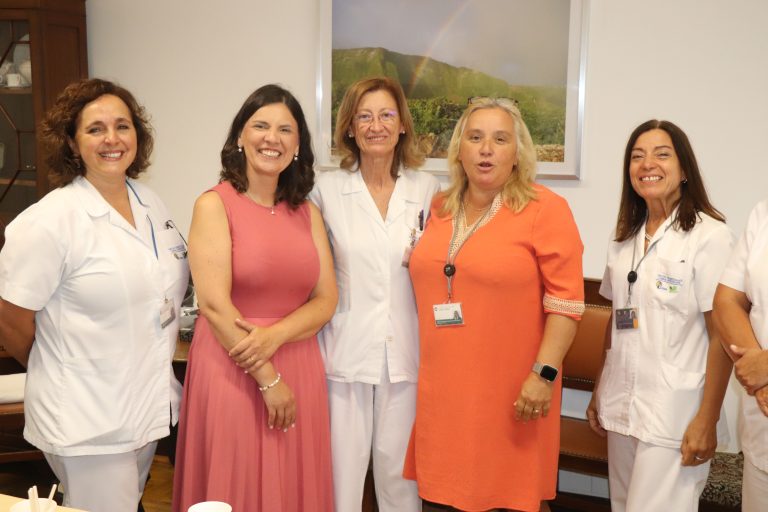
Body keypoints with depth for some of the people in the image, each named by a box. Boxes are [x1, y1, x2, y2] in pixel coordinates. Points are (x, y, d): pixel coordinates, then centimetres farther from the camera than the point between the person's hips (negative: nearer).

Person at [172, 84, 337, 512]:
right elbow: (214, 305, -13)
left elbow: (326, 299, 3)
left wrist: (274, 336, -15)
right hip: (231, 372, -4)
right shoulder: (214, 205, -6)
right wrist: (268, 379, -12)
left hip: (299, 370, 5)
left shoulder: (307, 213, 8)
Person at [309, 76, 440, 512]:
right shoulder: (328, 189, 0)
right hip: (347, 350, -1)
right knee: (343, 468, 6)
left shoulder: (427, 189, 4)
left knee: (400, 468, 10)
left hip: (406, 350, 1)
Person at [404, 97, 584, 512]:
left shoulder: (546, 209, -9)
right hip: (444, 388, 5)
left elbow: (566, 301, -12)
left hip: (510, 390, -5)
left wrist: (544, 373, -17)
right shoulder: (440, 210, 8)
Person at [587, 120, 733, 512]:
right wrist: (599, 392, 14)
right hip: (622, 406, 6)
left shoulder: (708, 234, -9)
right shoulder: (624, 237, 9)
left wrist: (707, 421, -13)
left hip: (674, 414, -6)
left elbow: (721, 336, -11)